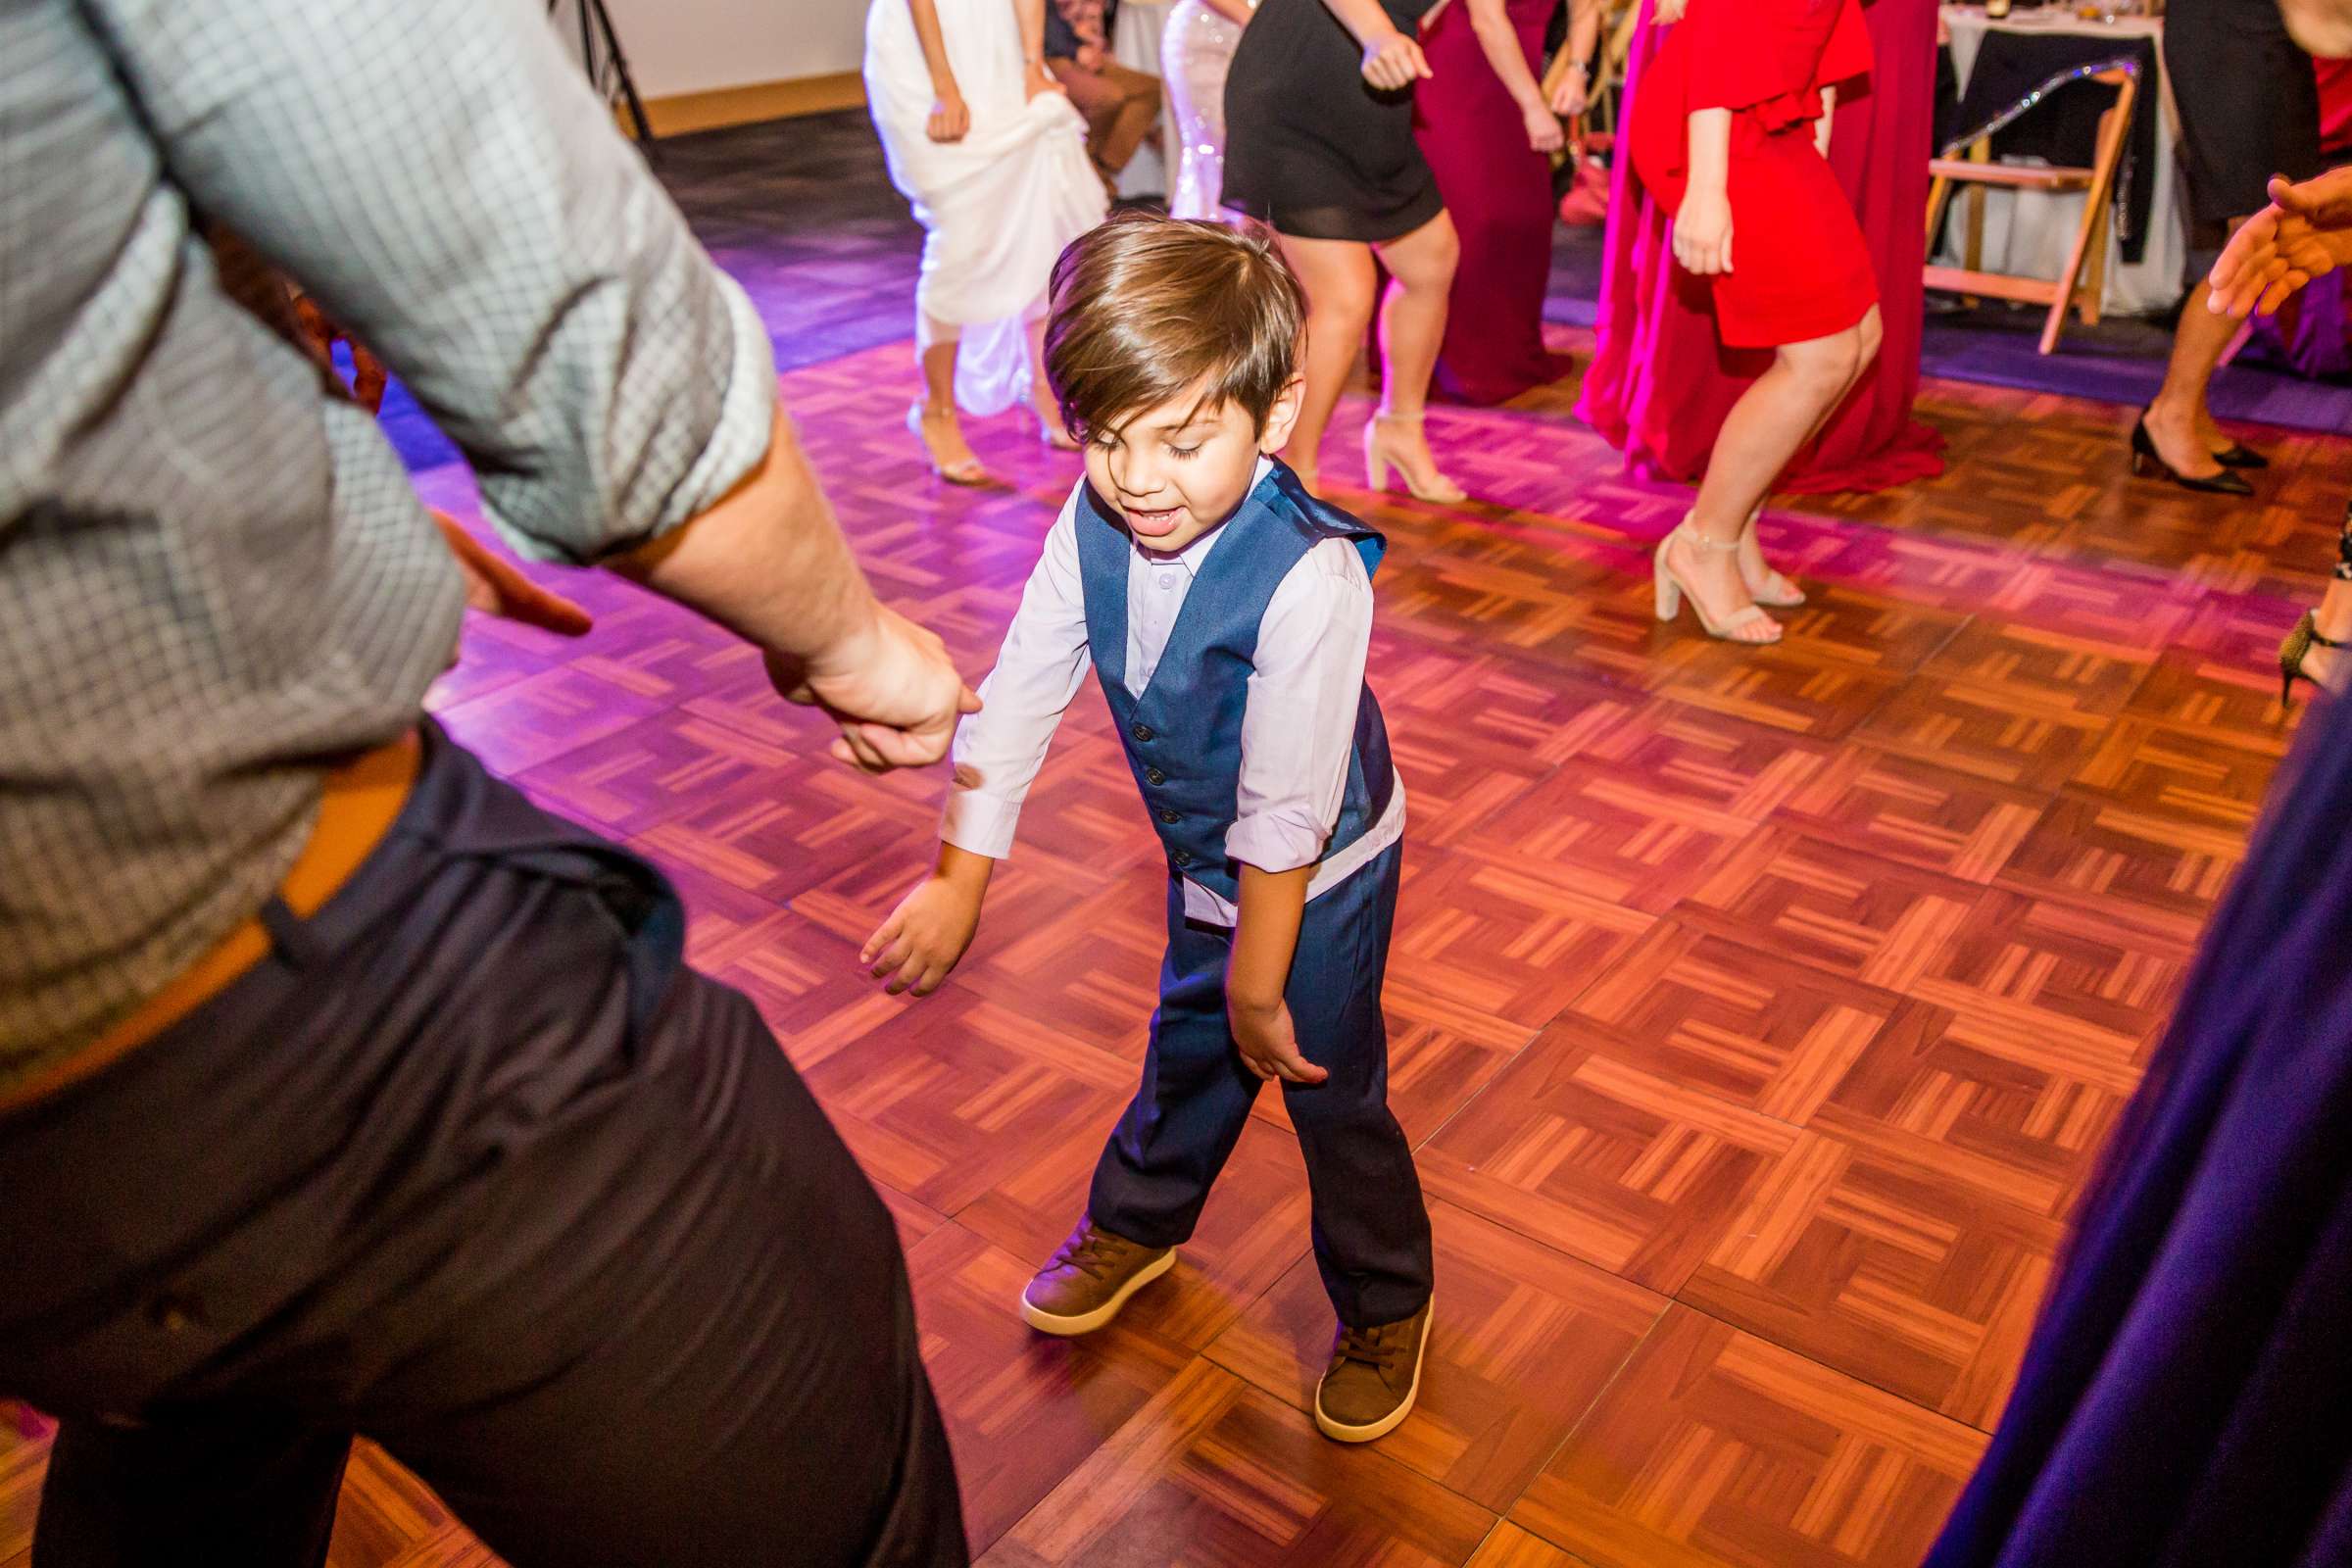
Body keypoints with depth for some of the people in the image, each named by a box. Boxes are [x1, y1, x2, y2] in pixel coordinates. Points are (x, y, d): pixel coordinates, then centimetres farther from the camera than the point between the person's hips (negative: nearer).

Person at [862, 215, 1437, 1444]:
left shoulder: (1309, 576, -37)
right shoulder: (1093, 525, -19)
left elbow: (1286, 812, -30)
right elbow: (1016, 698, -11)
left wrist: (1260, 987, -21)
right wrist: (959, 877, -8)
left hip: (1319, 878, -5)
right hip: (1204, 865, 6)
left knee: (1331, 1096, 9)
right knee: (1187, 1054, 26)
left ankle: (1384, 1307, 37)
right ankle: (1135, 1226, 54)